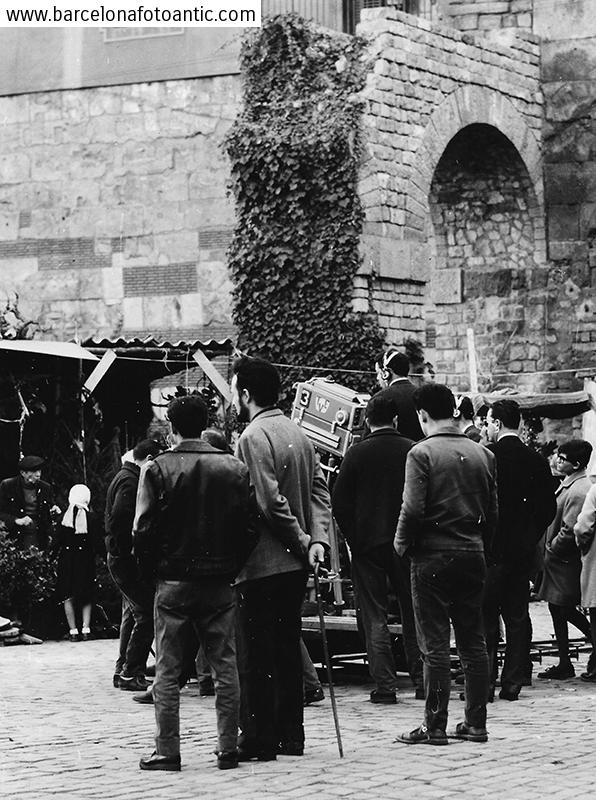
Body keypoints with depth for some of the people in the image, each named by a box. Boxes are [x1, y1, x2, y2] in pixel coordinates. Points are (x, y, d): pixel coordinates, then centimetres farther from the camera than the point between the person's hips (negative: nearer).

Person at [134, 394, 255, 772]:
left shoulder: (158, 469, -7)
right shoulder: (235, 468, 0)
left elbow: (144, 530, -9)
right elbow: (248, 526, 0)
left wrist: (154, 569, 5)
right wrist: (232, 566, 10)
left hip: (174, 582, -2)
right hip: (221, 583, 2)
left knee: (168, 671, 4)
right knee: (225, 667, 8)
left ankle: (168, 751, 3)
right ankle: (228, 749, 8)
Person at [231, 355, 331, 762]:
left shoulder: (253, 437, -14)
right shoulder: (297, 432, 13)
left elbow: (270, 502, -21)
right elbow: (320, 489, 8)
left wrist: (301, 540, -9)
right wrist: (317, 537, -2)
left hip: (263, 561, -8)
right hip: (295, 561, 8)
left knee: (256, 653, -3)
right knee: (287, 648, 13)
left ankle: (259, 739, -2)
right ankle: (290, 736, 18)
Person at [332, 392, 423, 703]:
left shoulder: (356, 453, -8)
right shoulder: (413, 451, -4)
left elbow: (340, 502, -7)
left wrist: (353, 537, 3)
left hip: (367, 543, -2)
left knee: (374, 616, 3)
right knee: (413, 613, 13)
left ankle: (384, 686, -2)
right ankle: (422, 680, 14)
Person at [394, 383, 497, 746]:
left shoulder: (422, 453, -9)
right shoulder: (482, 454, 7)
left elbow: (413, 509, -15)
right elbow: (493, 510, 8)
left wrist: (403, 543, 0)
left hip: (433, 555, -5)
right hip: (473, 554, 5)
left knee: (435, 644, -2)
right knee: (473, 641, 10)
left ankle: (435, 726, -1)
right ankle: (476, 722, 13)